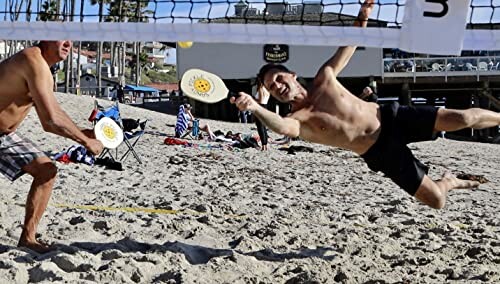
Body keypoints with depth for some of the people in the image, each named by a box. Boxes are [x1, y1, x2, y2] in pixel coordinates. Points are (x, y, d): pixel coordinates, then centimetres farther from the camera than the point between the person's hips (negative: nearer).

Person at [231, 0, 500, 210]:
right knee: (436, 201, -4)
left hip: (390, 117, 3)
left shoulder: (324, 77, 1)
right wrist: (255, 108, -56)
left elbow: (347, 48, 11)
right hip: (380, 152, -2)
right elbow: (282, 128, -38)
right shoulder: (296, 120, -13)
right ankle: (449, 181, 32)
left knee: (460, 118, -9)